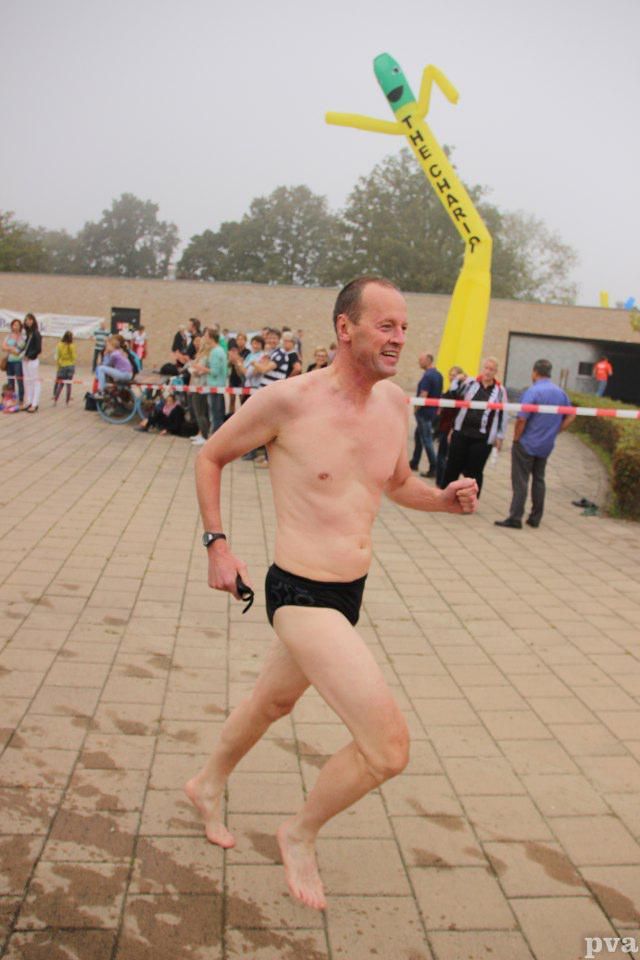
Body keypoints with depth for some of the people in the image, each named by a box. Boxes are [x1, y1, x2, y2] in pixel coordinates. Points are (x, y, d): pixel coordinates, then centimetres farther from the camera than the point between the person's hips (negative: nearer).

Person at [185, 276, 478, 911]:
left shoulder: (395, 403, 3)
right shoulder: (289, 399, -16)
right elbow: (210, 456, -1)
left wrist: (445, 499, 0)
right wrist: (216, 543, -5)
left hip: (350, 592, 8)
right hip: (302, 595, -8)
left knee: (274, 700, 30)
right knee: (388, 749, -12)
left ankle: (208, 786, 59)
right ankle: (300, 835, 19)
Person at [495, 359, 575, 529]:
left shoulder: (532, 392, -17)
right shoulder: (560, 393, 6)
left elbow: (521, 419, -22)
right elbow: (571, 416, 13)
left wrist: (516, 439, -9)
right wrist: (555, 431, 11)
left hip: (527, 444, -6)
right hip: (546, 445, 7)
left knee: (520, 481, -2)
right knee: (539, 480, 16)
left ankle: (515, 518, -2)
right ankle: (535, 518, 20)